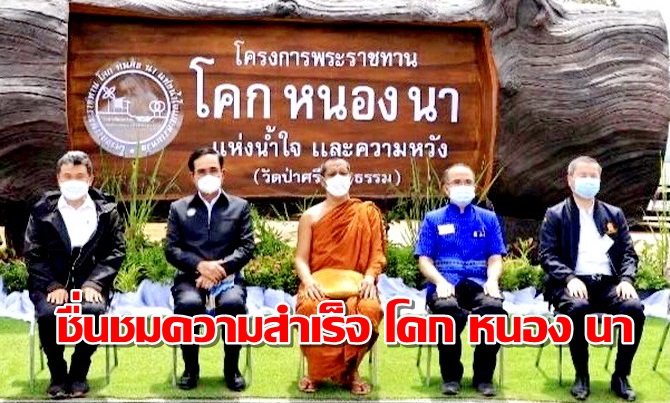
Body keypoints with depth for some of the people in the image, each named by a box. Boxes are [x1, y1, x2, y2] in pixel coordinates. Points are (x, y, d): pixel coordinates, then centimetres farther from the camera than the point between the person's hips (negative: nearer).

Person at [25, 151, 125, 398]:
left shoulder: (107, 210, 7)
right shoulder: (43, 210, 7)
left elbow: (116, 251, 2)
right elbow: (33, 254, 2)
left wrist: (94, 284, -12)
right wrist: (53, 286, -12)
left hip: (90, 283, 0)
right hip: (52, 284, 0)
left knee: (93, 311, -32)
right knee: (48, 313, -31)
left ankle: (79, 373, -7)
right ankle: (57, 374, -5)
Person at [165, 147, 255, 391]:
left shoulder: (240, 207, 13)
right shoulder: (179, 208, 14)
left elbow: (247, 247, 3)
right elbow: (171, 249, 4)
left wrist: (220, 267, -14)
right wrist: (201, 265, -14)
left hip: (227, 276, 0)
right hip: (190, 277, 0)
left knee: (233, 303, -35)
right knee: (188, 304, -34)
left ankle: (231, 367, -10)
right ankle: (190, 366, -9)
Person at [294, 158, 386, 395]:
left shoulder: (367, 213, 10)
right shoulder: (311, 216, 9)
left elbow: (377, 253, 5)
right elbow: (301, 258, 5)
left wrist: (370, 277, -16)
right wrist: (308, 280, -16)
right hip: (320, 286, 0)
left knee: (369, 309, -35)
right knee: (311, 309, -36)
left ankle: (350, 371, -9)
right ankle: (316, 371, -9)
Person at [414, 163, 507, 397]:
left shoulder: (488, 218, 20)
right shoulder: (433, 219, 15)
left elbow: (495, 258, 11)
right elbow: (424, 260, 6)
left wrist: (492, 280, -11)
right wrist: (440, 281, -15)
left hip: (478, 284, 1)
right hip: (445, 285, -1)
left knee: (494, 308, -35)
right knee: (448, 309, -38)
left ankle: (483, 376, -14)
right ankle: (451, 375, -15)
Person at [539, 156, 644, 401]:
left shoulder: (614, 214, 19)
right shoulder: (555, 215, 8)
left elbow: (629, 253, 14)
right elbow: (547, 255, -1)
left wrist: (626, 280, -7)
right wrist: (570, 278, -19)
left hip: (608, 284, 3)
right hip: (574, 284, -3)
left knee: (634, 308, -28)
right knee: (578, 308, -37)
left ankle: (620, 377, -11)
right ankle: (581, 376, -16)